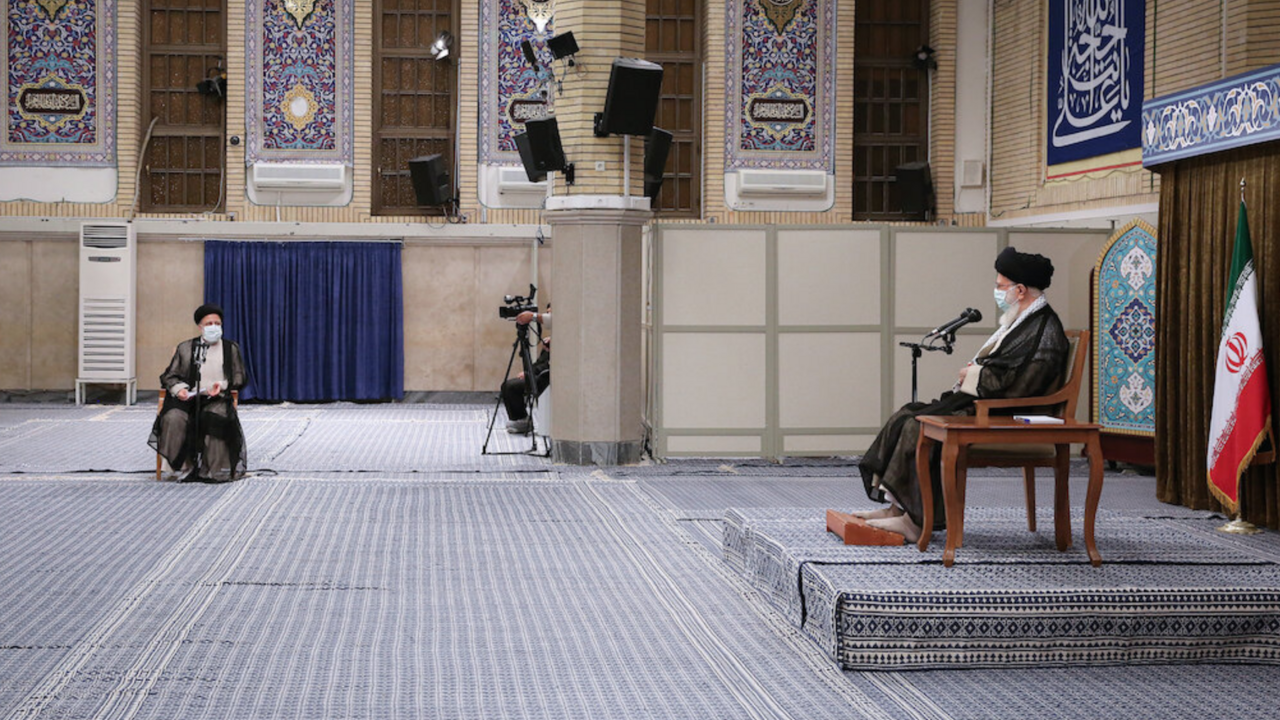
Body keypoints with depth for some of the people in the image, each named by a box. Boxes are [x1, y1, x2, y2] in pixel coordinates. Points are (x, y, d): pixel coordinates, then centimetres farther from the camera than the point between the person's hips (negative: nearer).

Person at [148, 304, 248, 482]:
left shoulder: (231, 349, 17)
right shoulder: (185, 347, 17)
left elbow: (239, 379, 12)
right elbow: (169, 376, 15)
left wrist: (221, 386, -9)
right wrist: (178, 388, -8)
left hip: (216, 399, -1)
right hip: (188, 398, 1)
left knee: (215, 418, -36)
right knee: (174, 418, -32)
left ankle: (214, 471, -26)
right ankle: (182, 468, -20)